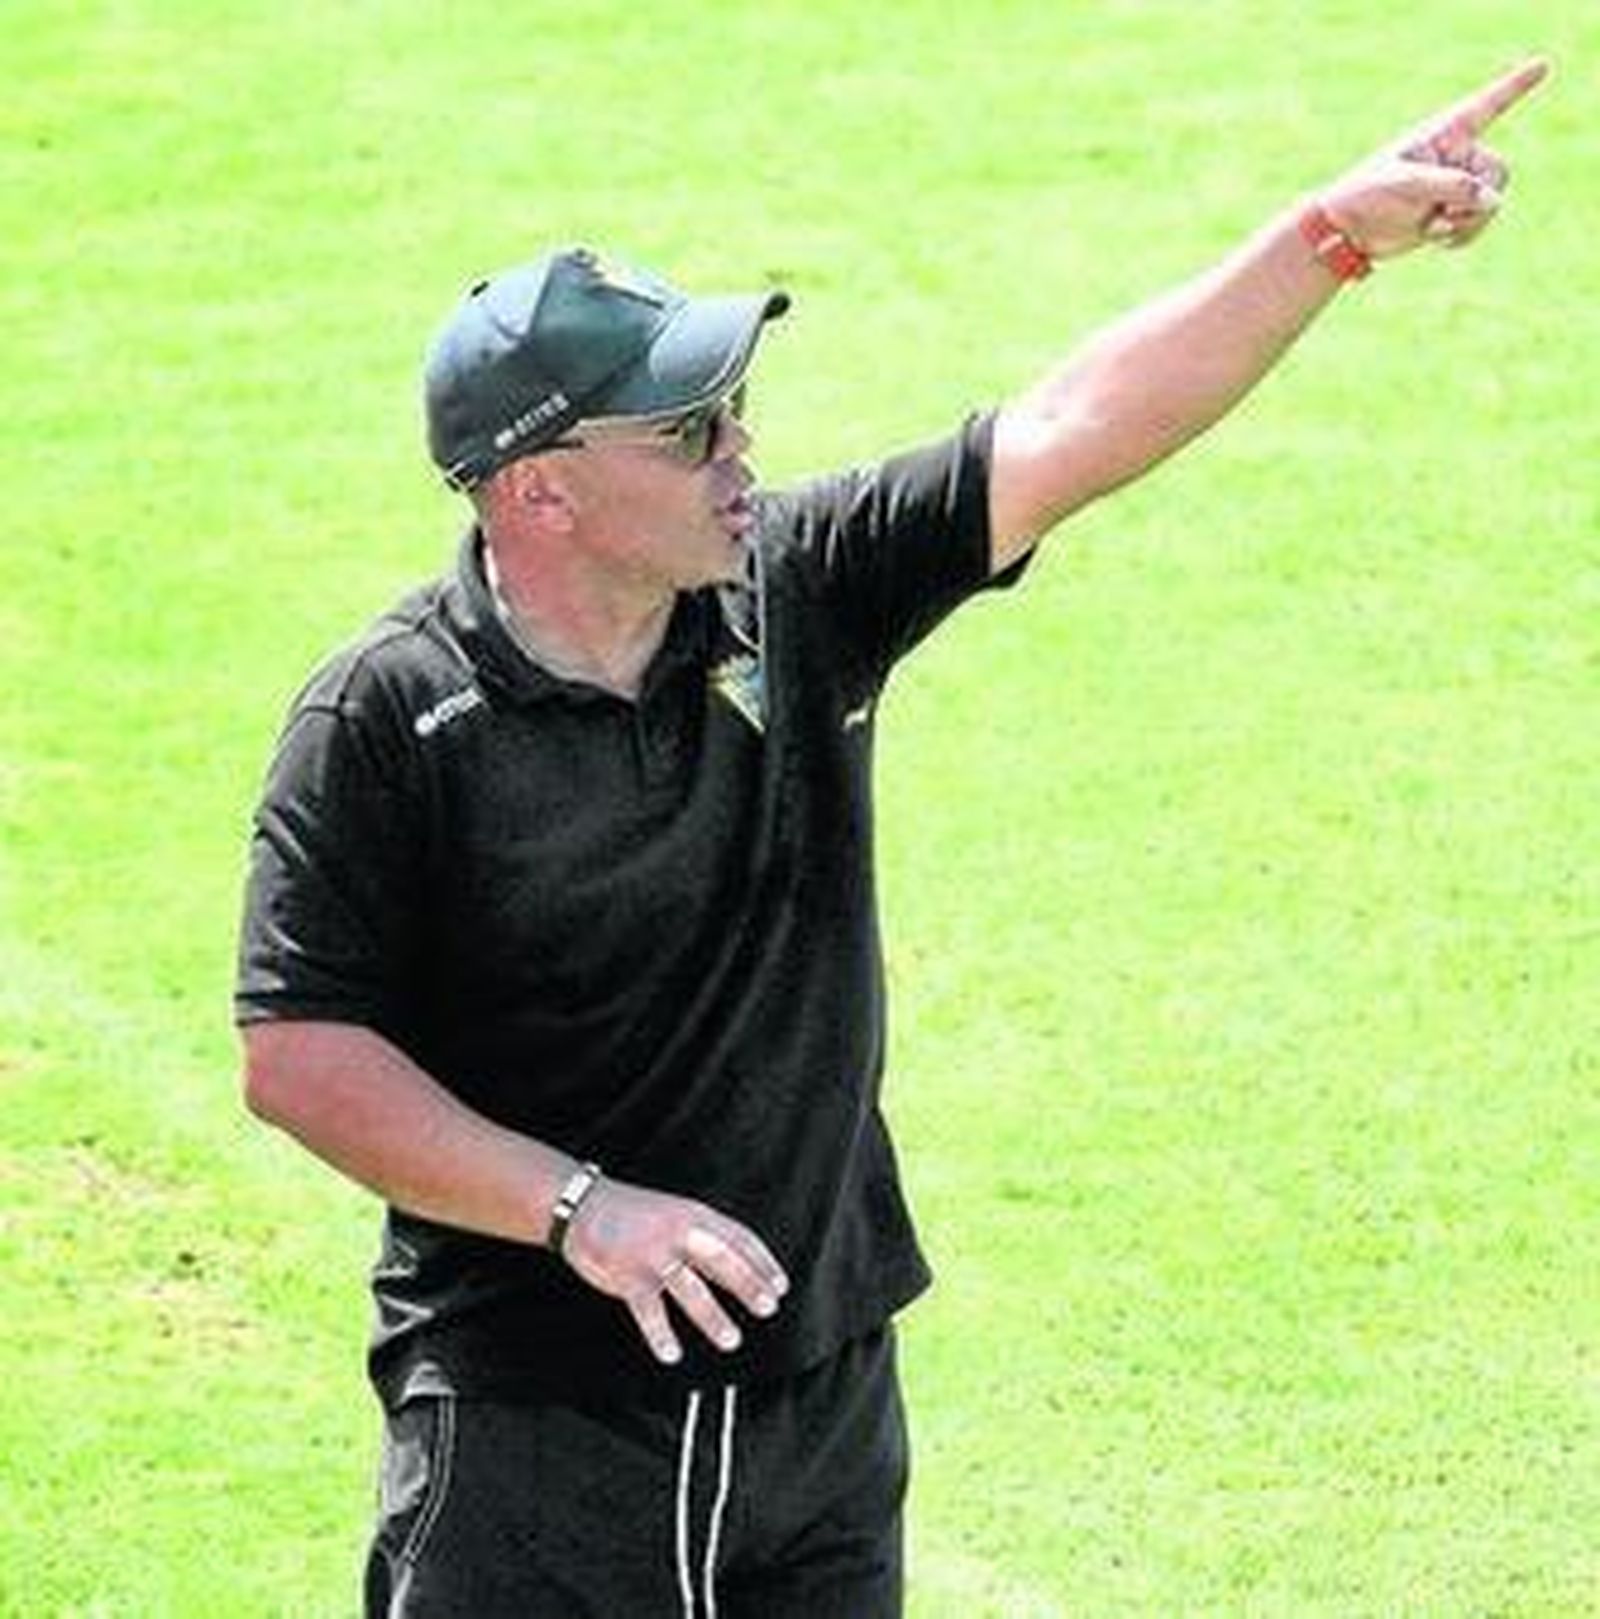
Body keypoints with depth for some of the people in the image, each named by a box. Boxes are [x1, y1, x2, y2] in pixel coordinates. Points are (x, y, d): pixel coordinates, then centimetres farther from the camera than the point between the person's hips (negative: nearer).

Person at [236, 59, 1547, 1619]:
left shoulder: (797, 596, 0)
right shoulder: (383, 724, -11)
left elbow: (1073, 433, -3)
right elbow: (298, 1059, -12)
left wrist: (1337, 228, -10)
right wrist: (580, 1209, -21)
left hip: (824, 1408, 5)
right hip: (528, 1419, -5)